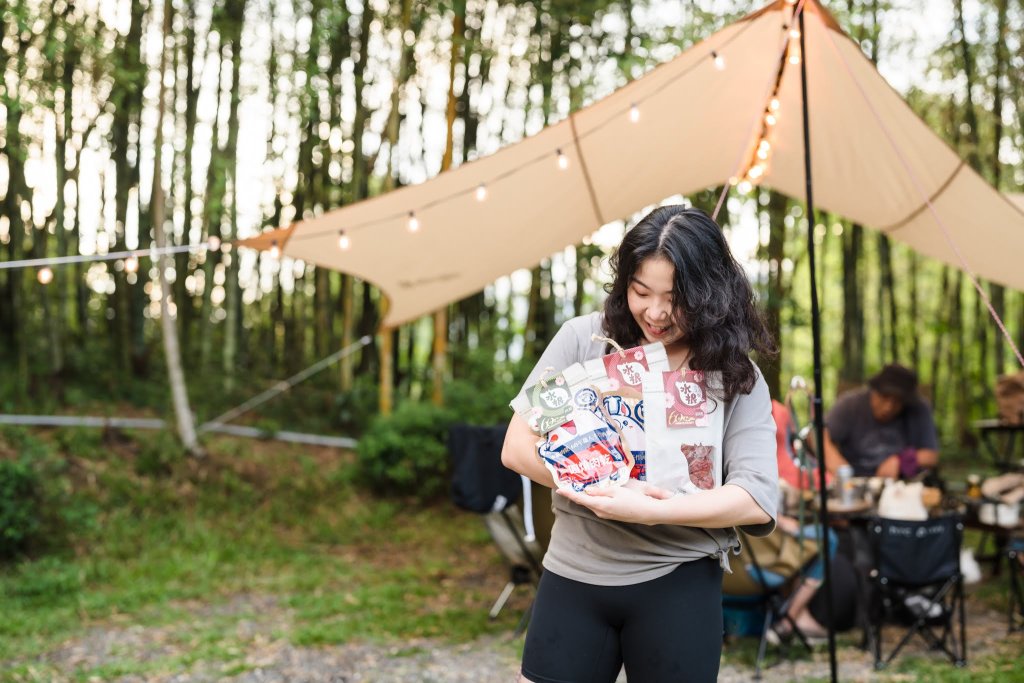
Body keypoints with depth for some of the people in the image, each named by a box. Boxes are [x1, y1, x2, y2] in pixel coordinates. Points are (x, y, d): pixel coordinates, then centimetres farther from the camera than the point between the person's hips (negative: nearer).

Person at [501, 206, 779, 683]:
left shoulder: (736, 377, -4)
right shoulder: (583, 339, -2)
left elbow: (757, 500, -13)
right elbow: (518, 447, -5)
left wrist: (650, 511, -24)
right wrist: (607, 488, -18)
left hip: (677, 584, -1)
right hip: (573, 574, 1)